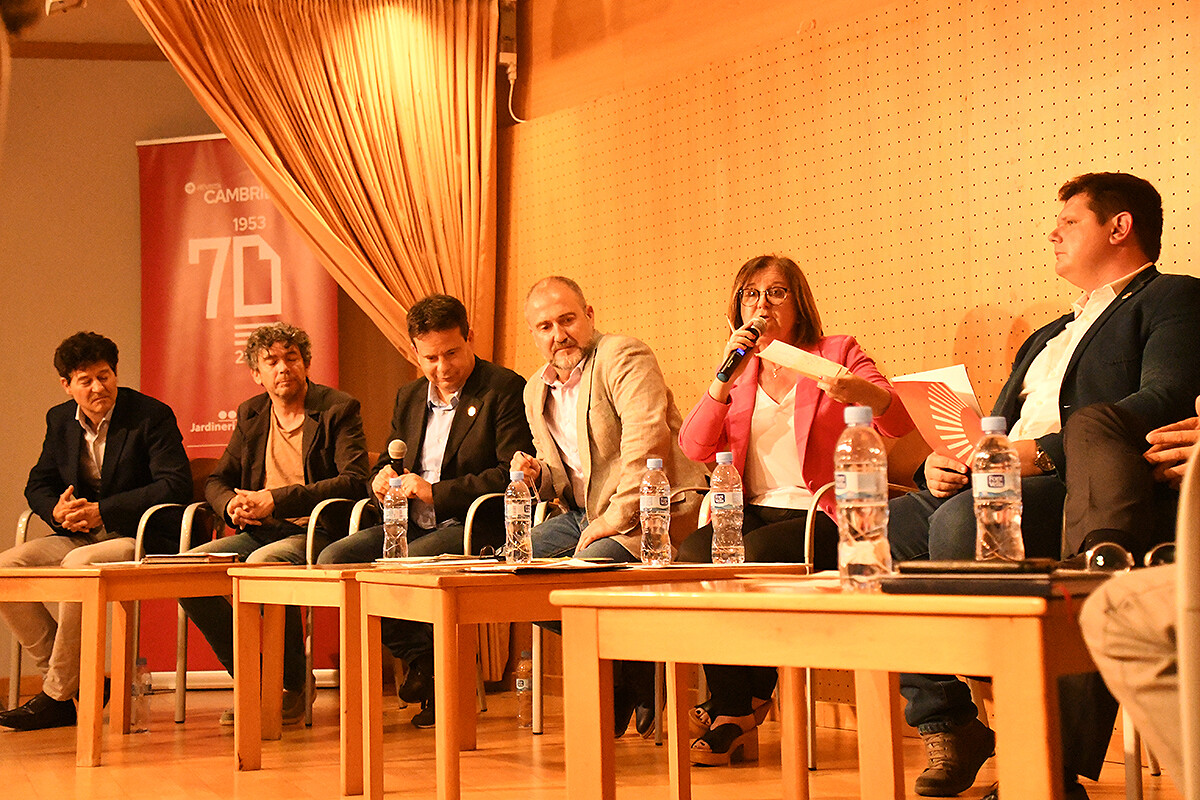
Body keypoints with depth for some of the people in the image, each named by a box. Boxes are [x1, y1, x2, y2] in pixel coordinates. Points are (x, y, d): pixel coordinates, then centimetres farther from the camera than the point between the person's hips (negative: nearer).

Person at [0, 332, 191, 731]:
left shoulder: (152, 416, -7)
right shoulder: (60, 420, 12)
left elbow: (176, 485, -15)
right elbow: (38, 484, 18)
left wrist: (101, 512, -20)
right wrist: (57, 510, -8)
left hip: (140, 538, -7)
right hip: (78, 536, 7)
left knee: (80, 564, -35)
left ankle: (57, 696, -22)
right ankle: (72, 679, -9)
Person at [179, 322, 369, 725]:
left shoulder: (339, 409, -2)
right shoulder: (250, 414, 16)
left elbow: (355, 481, -14)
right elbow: (216, 480, 20)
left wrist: (277, 500, -20)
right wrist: (231, 505, -7)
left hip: (318, 534, -6)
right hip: (261, 532, 6)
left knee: (262, 563, -37)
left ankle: (293, 687, -17)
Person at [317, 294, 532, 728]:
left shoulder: (505, 390, -5)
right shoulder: (409, 398, 18)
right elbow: (387, 464, 24)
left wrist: (435, 492, -17)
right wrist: (381, 481, -3)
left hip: (478, 527, -8)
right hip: (412, 526, 8)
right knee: (332, 559, -15)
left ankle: (433, 665, -6)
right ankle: (425, 658, -7)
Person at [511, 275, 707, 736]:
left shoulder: (625, 359, -9)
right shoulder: (536, 391, 15)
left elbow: (647, 448, -20)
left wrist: (612, 521, -21)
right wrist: (540, 474, 0)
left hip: (653, 512, -8)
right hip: (586, 513, 8)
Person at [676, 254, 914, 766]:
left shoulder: (837, 354, 8)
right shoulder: (738, 370, 19)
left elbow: (898, 424, -8)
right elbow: (694, 447, 3)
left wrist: (860, 392, -30)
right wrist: (726, 376, -8)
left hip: (818, 516, -3)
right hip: (751, 511, 4)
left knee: (749, 557, -32)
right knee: (689, 556, -28)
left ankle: (732, 711, -13)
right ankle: (737, 713, -17)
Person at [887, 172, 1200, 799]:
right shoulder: (1047, 338, 35)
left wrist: (1043, 452, -22)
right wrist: (941, 463, 3)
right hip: (999, 487, 8)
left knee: (961, 520, -35)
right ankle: (944, 724, -13)